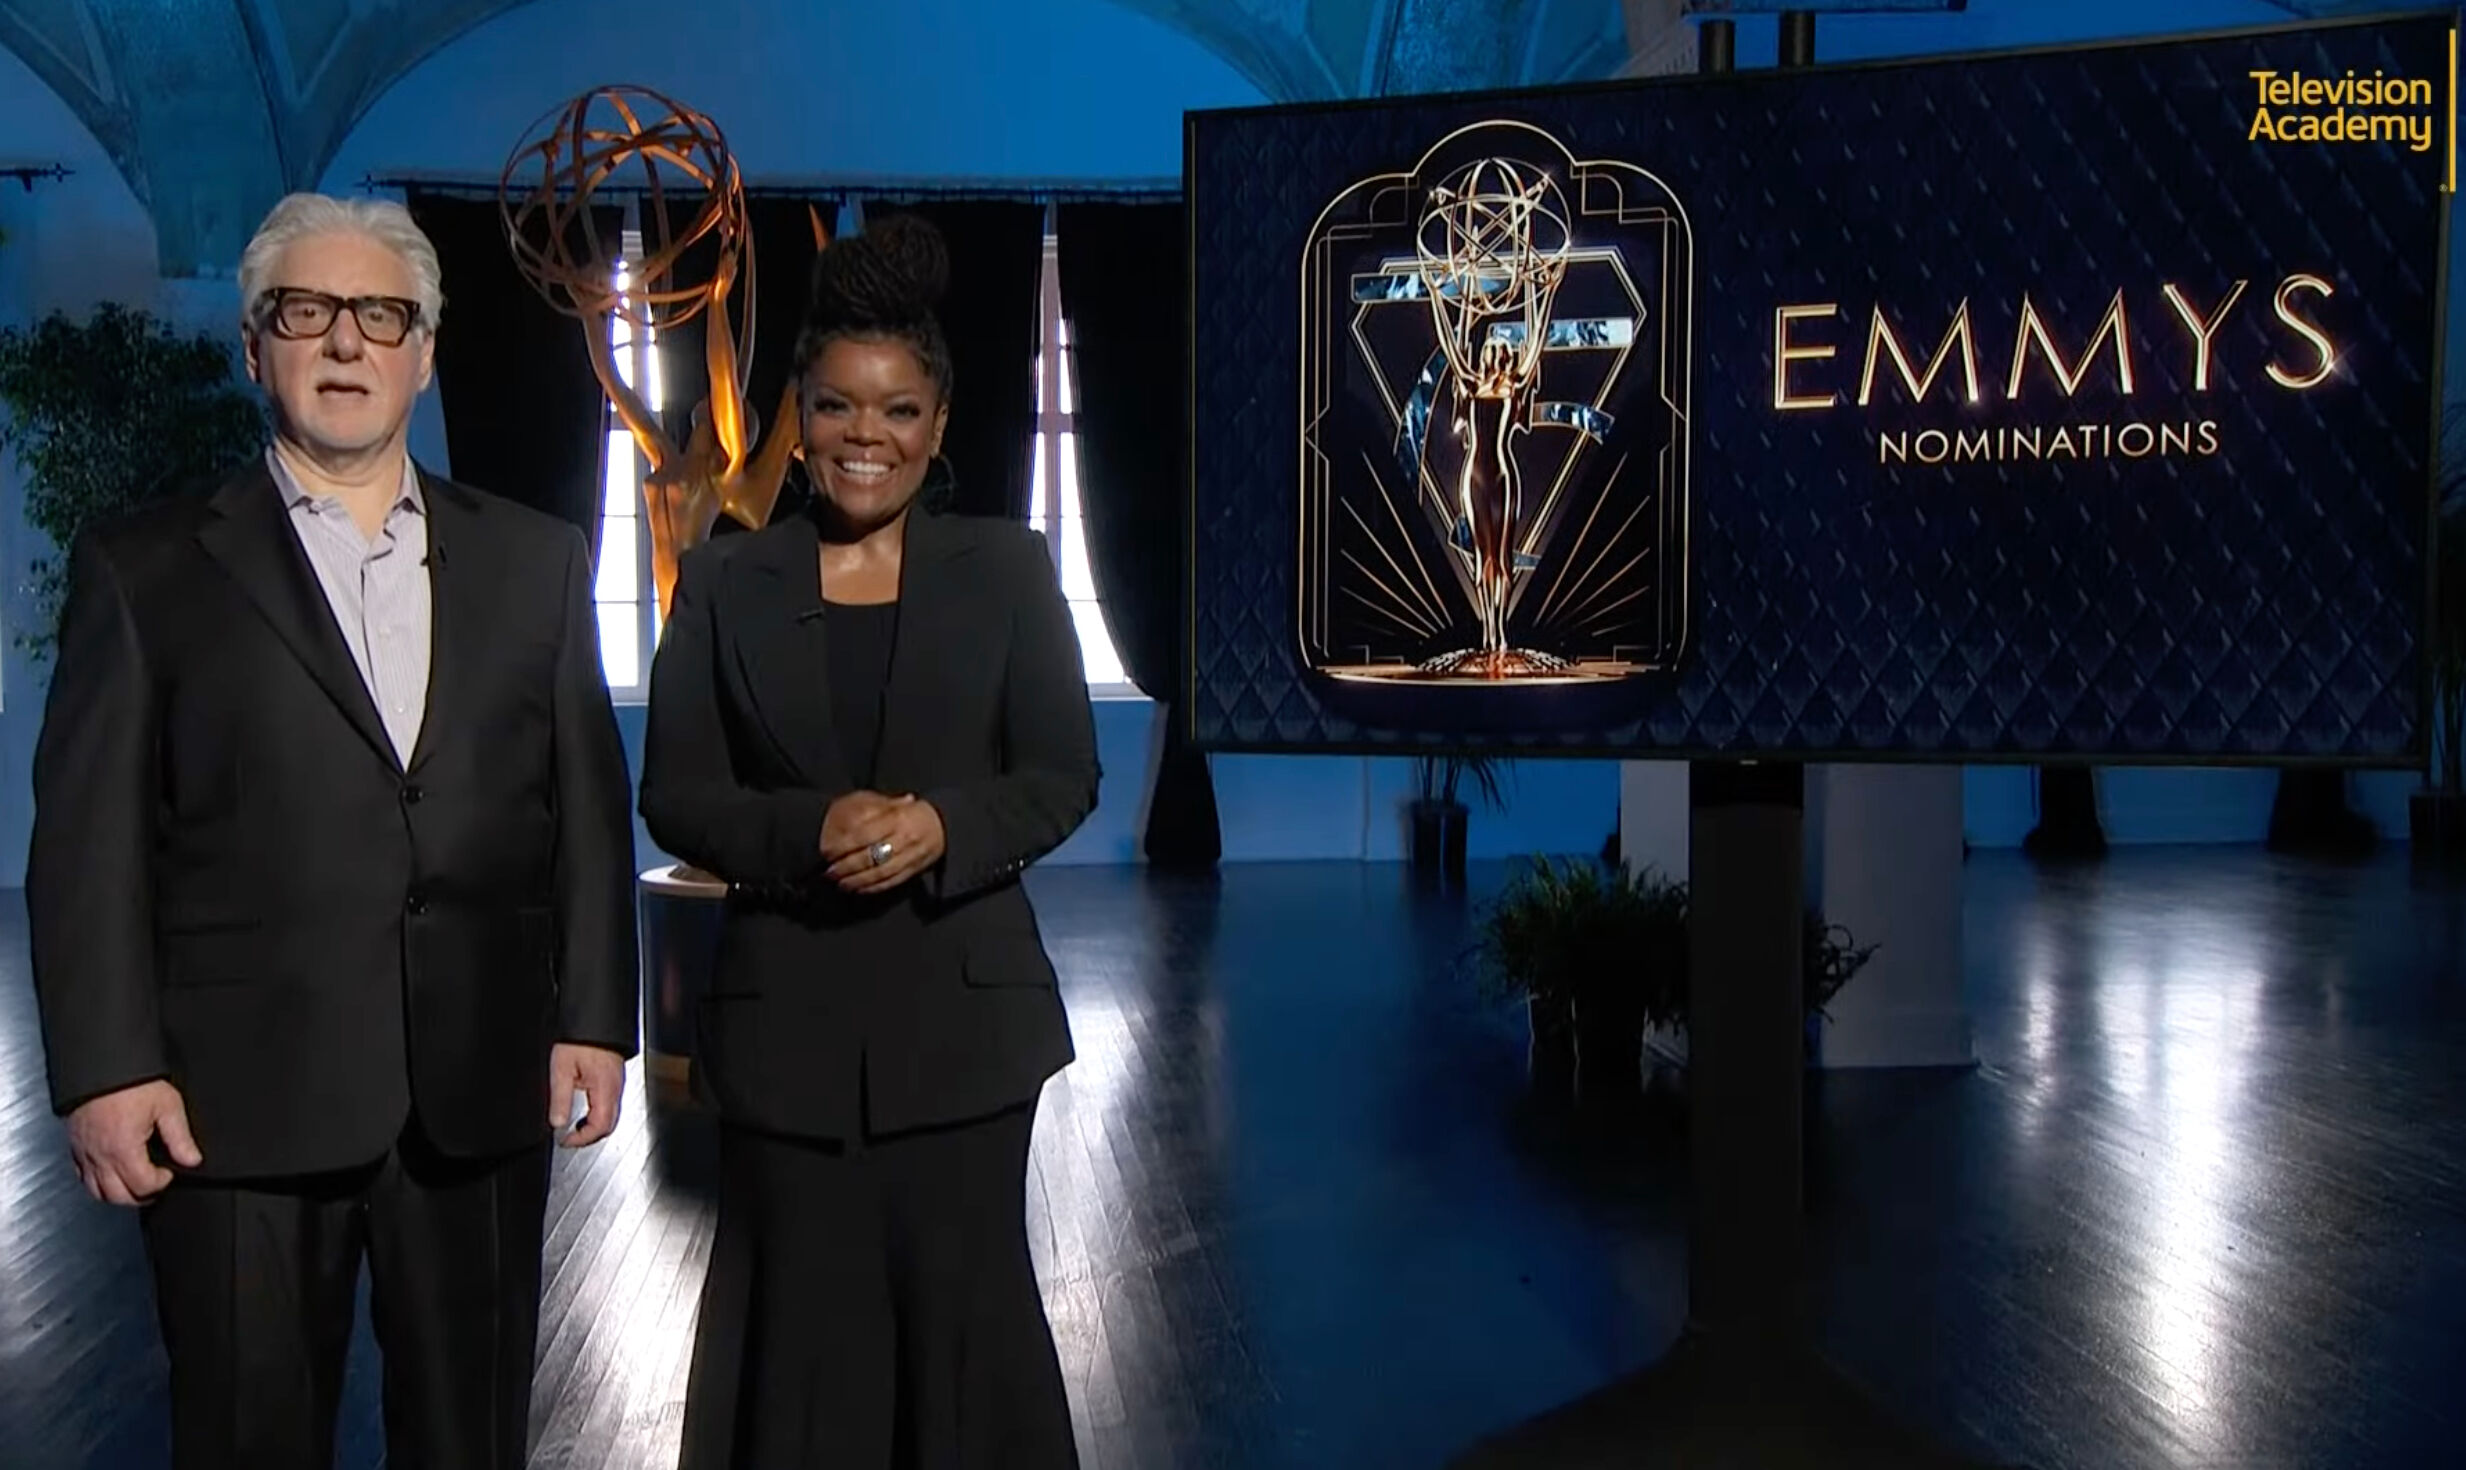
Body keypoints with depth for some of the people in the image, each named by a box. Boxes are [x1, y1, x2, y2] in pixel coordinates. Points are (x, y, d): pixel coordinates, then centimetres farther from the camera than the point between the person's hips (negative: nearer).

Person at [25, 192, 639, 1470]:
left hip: (481, 1093, 2)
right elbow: (88, 841, -1)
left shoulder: (534, 560, 10)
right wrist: (107, 1068, -9)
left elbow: (586, 806, 8)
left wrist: (593, 1019, 2)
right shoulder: (146, 567, 3)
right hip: (237, 1099, -2)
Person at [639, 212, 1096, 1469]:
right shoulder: (722, 581, 4)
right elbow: (675, 793, 2)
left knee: (961, 1304, 7)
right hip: (784, 1013, 1)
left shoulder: (1008, 570, 3)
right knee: (802, 1311, 8)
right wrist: (806, 832, -17)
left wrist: (942, 825, -17)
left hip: (964, 1008, 0)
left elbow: (1064, 775, 1)